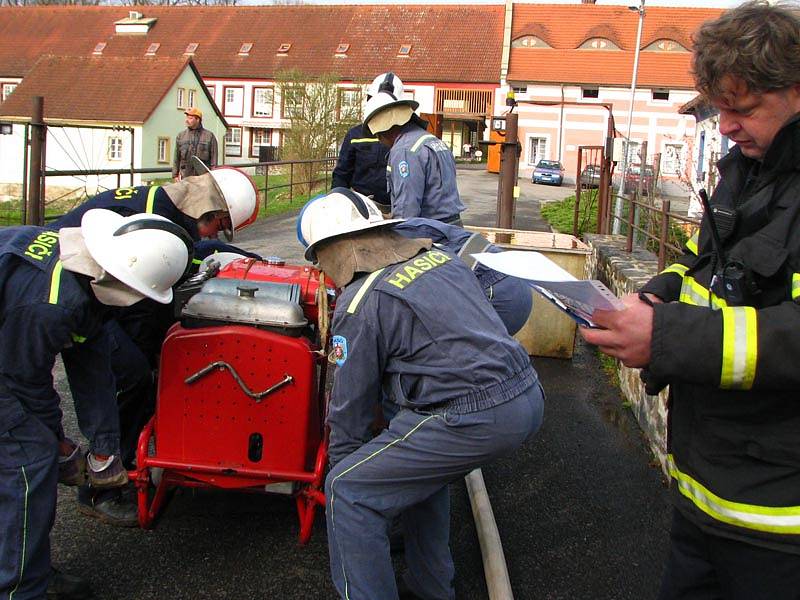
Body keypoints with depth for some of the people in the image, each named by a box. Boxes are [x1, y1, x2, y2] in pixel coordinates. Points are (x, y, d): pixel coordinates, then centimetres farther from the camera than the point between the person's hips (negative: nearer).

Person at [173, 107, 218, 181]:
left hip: (203, 176, -2)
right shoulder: (181, 136, 12)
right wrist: (175, 174, 7)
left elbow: (214, 157, 3)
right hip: (185, 176, 2)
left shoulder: (209, 136, 4)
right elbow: (176, 157, 13)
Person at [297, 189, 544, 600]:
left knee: (349, 490, 2)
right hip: (527, 398, 9)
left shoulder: (360, 303, -7)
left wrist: (340, 463, 17)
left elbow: (351, 404, 0)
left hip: (475, 418, -9)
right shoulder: (437, 256, 15)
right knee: (417, 466, 30)